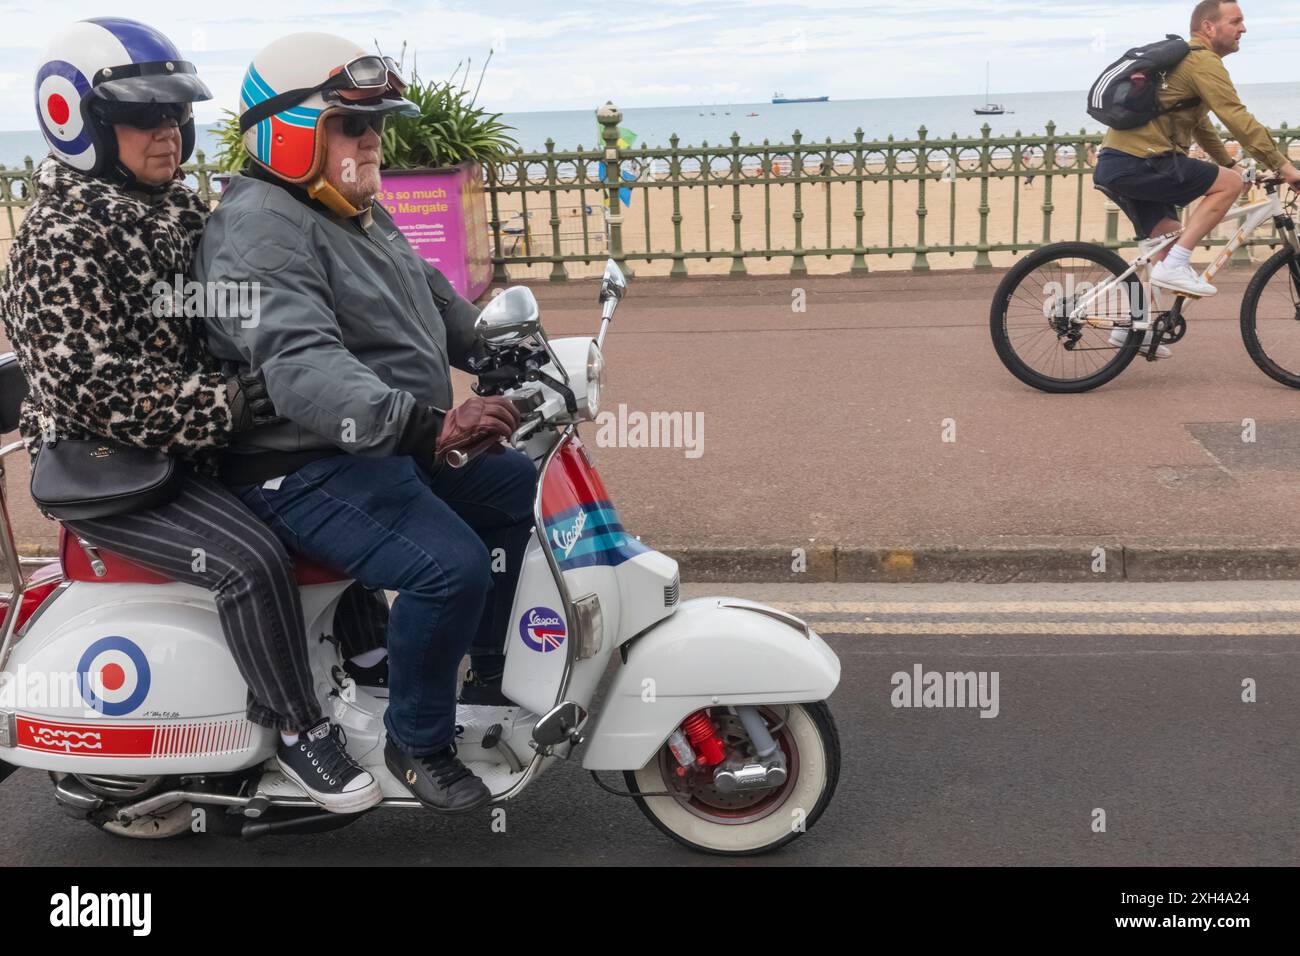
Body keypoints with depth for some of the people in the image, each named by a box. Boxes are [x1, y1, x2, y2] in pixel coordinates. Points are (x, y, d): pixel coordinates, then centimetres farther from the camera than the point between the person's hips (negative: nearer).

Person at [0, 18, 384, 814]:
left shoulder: (180, 207, 8)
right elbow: (95, 390, -26)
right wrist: (230, 404, -29)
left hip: (197, 445, 9)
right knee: (252, 558, -28)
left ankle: (363, 640, 28)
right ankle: (296, 729, -7)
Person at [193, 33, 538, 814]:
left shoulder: (361, 215, 15)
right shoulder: (259, 229, -18)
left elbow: (438, 305, 25)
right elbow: (301, 367, -35)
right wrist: (428, 424, -47)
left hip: (393, 450, 11)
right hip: (310, 470, -10)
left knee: (525, 486, 14)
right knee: (450, 566, -27)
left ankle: (492, 674, 24)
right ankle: (419, 743, -2)